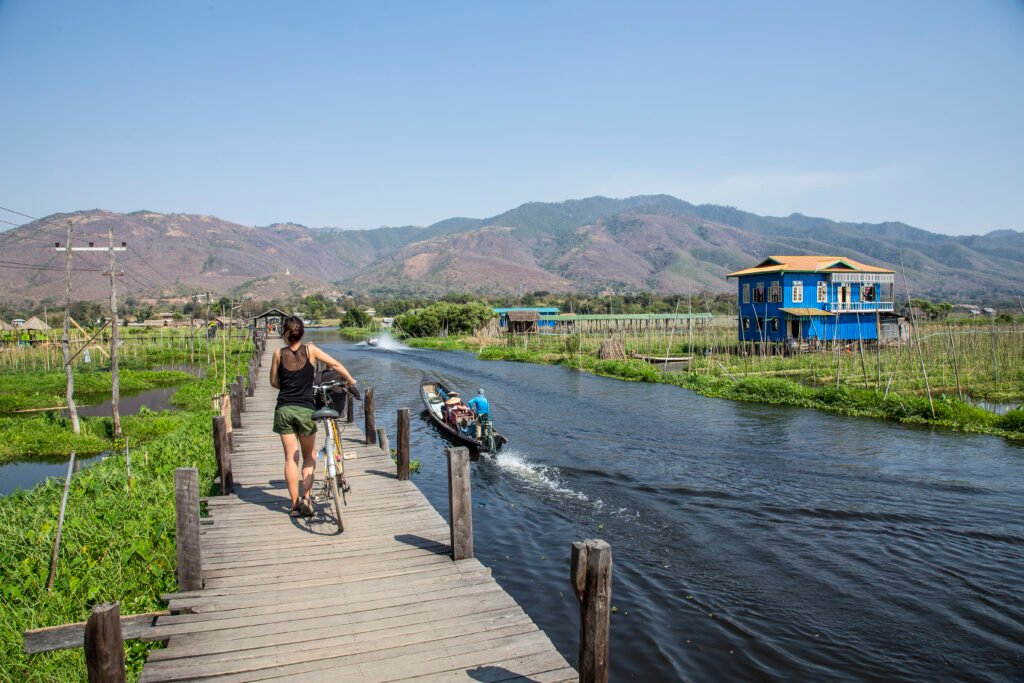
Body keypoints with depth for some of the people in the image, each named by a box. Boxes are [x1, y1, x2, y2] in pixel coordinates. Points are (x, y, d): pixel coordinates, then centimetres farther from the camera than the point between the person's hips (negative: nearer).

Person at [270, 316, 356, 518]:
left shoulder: (279, 353, 0)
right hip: (305, 409, -1)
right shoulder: (309, 349, -4)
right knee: (309, 456, 16)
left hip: (284, 410, 1)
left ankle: (295, 503, 8)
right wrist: (350, 380, 14)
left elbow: (274, 382, 8)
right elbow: (336, 365, -1)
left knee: (290, 457, 7)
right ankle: (306, 498, 3)